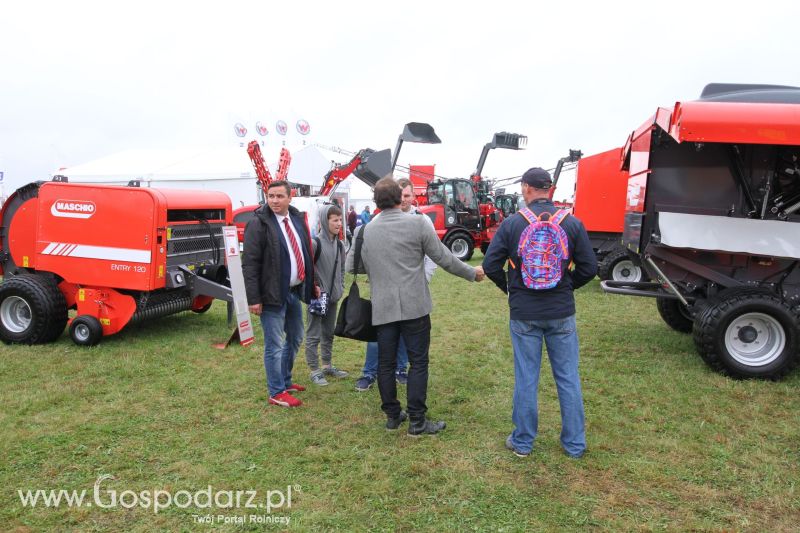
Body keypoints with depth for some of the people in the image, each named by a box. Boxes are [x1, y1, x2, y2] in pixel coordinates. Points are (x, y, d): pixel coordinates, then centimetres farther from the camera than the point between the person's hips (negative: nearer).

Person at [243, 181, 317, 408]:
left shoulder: (297, 219, 8)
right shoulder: (258, 223, -12)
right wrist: (254, 298, -18)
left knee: (295, 338, 19)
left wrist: (312, 284, 15)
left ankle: (285, 381, 37)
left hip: (295, 291, 8)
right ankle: (276, 393, 16)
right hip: (273, 294, -7)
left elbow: (307, 254, 17)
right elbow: (249, 264, -14)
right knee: (274, 345, 1)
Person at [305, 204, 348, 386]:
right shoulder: (315, 243, -16)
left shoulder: (339, 244, 8)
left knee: (329, 333, 17)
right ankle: (315, 370, 11)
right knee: (313, 335, 2)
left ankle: (327, 365, 30)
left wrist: (340, 287, 9)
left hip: (333, 296, 8)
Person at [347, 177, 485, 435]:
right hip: (414, 306, -3)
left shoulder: (364, 231, 3)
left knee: (385, 363, 13)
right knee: (418, 362, 5)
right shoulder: (417, 223, -6)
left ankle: (392, 415, 24)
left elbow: (351, 266, 10)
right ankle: (417, 421, 9)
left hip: (382, 308, 4)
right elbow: (443, 258, -3)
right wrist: (472, 273, 12)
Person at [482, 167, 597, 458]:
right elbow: (589, 267, -2)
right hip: (562, 313, 1)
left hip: (524, 314, -1)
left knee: (526, 379, 9)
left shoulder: (512, 223, -8)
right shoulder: (572, 223, -4)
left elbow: (491, 265, -7)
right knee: (568, 378, 12)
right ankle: (574, 444, 23)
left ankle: (522, 442, 22)